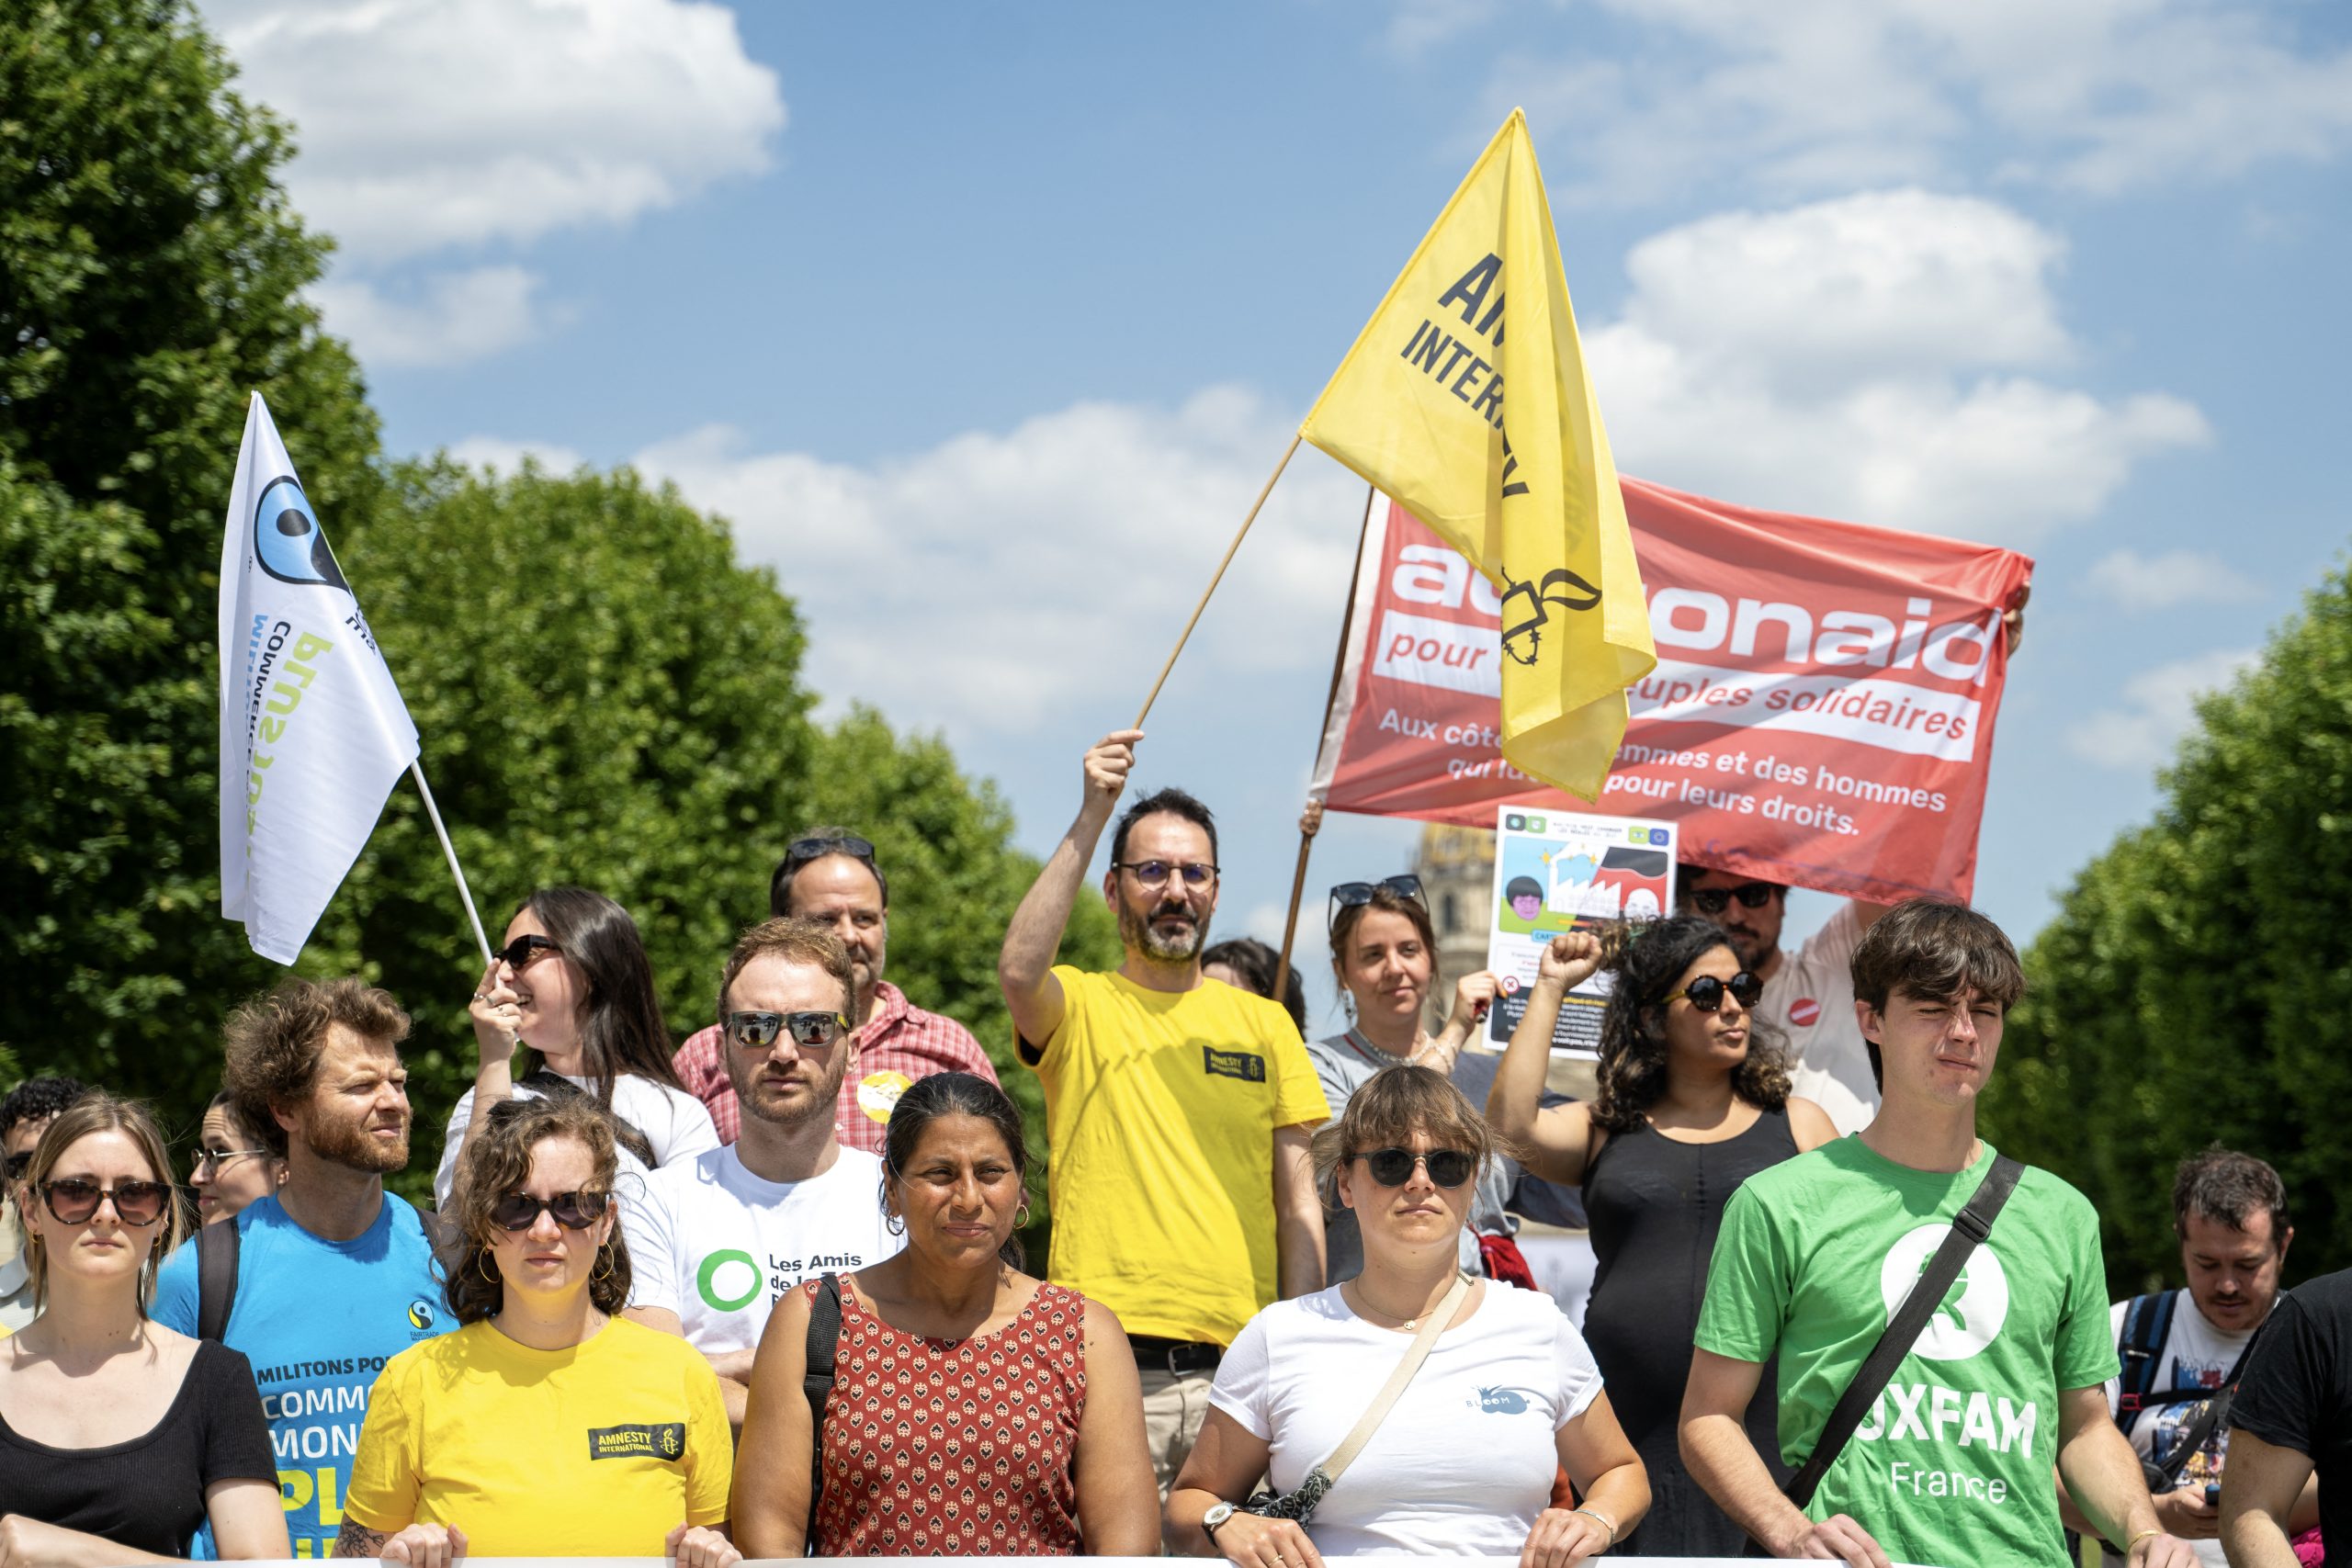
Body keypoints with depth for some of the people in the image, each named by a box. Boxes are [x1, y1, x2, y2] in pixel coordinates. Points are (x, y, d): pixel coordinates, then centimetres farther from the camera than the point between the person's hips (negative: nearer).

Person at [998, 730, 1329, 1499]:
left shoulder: (1265, 1024, 16)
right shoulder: (1080, 1008, 8)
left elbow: (1298, 1203, 13)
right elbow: (1018, 971, -17)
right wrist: (1091, 817, -15)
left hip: (1238, 1367, 3)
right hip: (1103, 1358, -3)